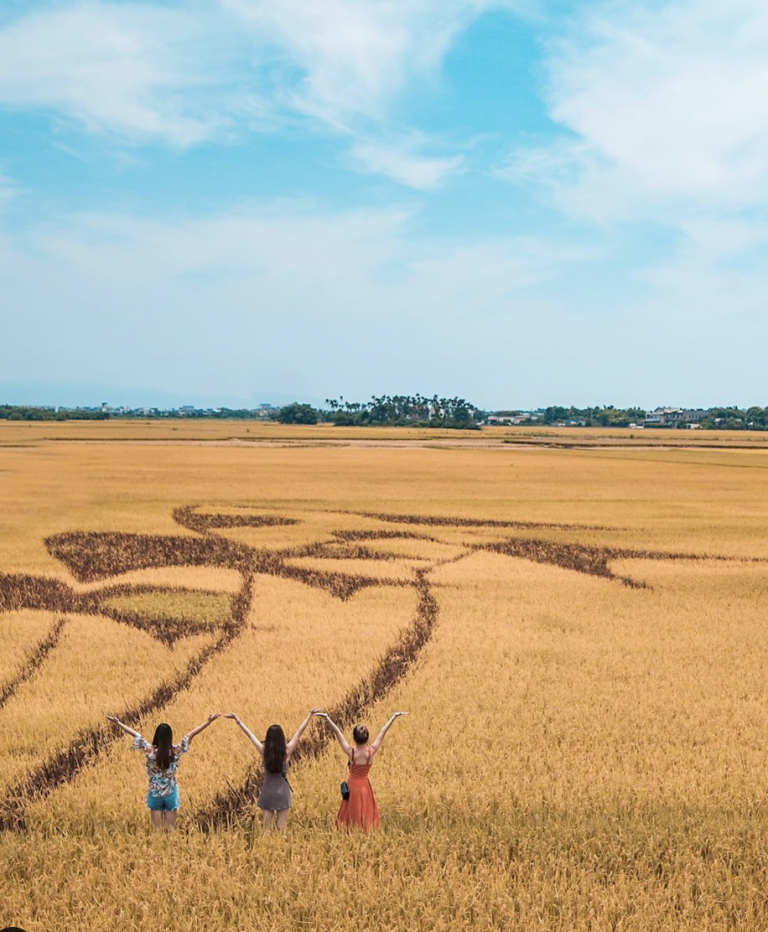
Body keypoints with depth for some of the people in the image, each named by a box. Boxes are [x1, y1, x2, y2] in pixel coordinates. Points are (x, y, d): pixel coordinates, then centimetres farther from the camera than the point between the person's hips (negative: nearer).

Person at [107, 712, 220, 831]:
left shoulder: (150, 751, -16)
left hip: (155, 795, 0)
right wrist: (208, 721, -5)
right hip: (171, 795, 0)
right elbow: (191, 734, -9)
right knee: (170, 830, 9)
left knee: (156, 829, 9)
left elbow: (135, 735, -9)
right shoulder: (176, 751, -15)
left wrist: (118, 722, -3)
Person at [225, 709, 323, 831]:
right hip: (283, 793, -1)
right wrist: (310, 715, 2)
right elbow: (299, 731, -4)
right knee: (281, 828, 2)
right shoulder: (287, 750, -10)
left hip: (267, 793, 1)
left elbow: (249, 733, 1)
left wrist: (238, 720, 9)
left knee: (267, 828, 8)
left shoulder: (264, 751, -8)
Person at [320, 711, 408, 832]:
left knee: (351, 816, 8)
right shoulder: (371, 751, -14)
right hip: (365, 786, 2)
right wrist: (394, 717, 2)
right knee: (366, 816, 13)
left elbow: (337, 732, -15)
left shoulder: (351, 752, -20)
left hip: (353, 786, -2)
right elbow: (383, 732, -6)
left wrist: (327, 718, -11)